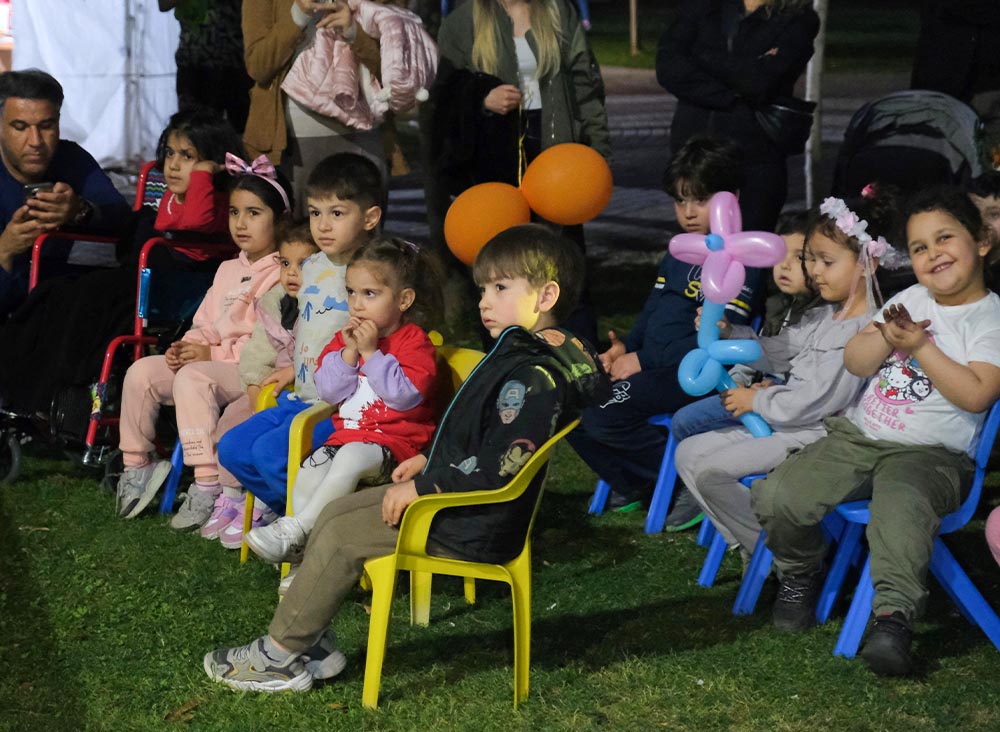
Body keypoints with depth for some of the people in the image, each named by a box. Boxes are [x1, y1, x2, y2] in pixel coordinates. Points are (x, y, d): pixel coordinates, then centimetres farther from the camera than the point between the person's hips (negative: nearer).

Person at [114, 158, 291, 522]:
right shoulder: (228, 270, 22)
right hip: (212, 360, 9)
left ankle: (208, 485, -35)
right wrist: (185, 348, -2)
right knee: (141, 372, -6)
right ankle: (135, 467, 3)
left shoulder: (282, 275, -8)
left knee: (192, 379, -35)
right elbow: (205, 325, 21)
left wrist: (213, 354, -17)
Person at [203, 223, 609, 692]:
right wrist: (430, 463, 18)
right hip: (466, 505, 11)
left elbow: (500, 462, -31)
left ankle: (280, 655, 2)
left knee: (342, 535, -9)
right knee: (336, 513, 12)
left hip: (474, 529, -11)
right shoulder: (528, 354, 11)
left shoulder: (534, 376, -24)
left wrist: (424, 486, -23)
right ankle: (313, 644, 12)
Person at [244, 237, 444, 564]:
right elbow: (328, 392, 6)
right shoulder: (344, 339, 14)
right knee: (308, 473, -19)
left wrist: (371, 352, -16)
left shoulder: (414, 341, -4)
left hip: (396, 441, -6)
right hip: (347, 434, 6)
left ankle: (296, 529, -31)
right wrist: (348, 352, -7)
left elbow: (406, 396, -18)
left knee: (352, 457, -35)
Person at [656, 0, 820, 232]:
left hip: (755, 162, -3)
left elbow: (760, 82, -13)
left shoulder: (799, 21, 2)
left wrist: (704, 55, -4)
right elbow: (668, 65, -3)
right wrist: (730, 99, -11)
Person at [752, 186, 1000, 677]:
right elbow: (855, 363, 11)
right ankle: (800, 573, 14)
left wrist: (920, 346, -14)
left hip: (930, 455, -6)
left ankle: (893, 618, -42)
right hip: (857, 435, 6)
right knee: (777, 496, -14)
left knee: (902, 506, -41)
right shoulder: (910, 300, 16)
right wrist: (888, 336, -10)